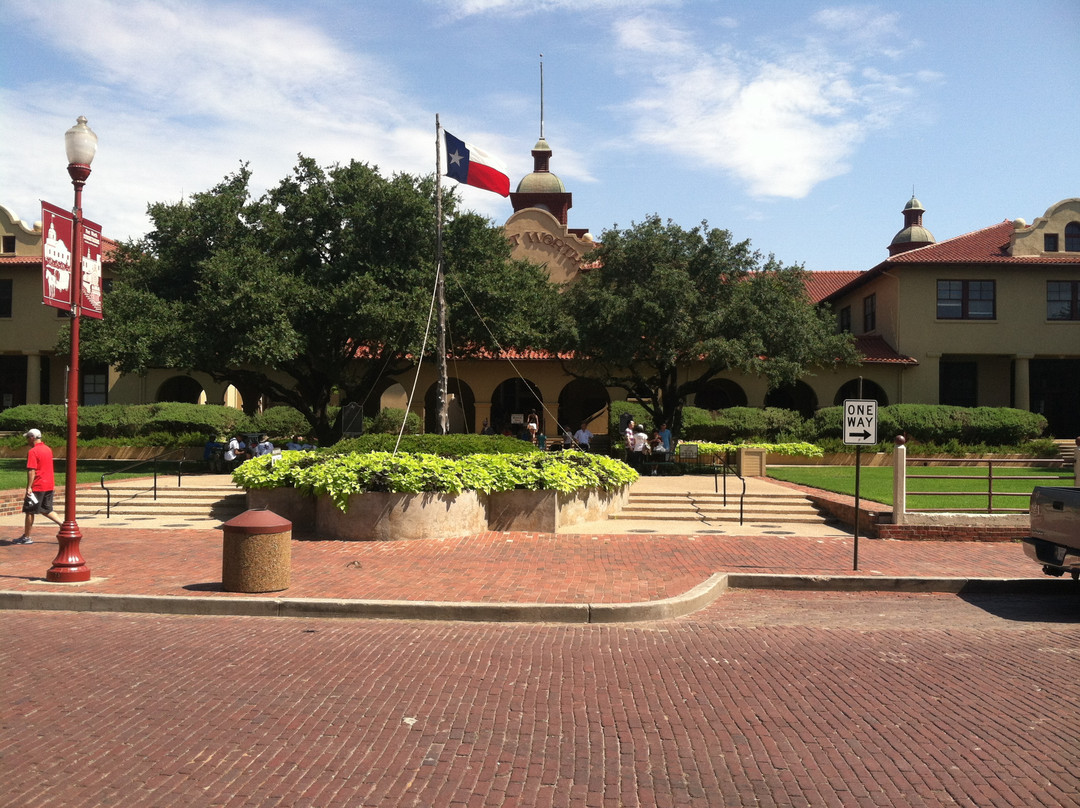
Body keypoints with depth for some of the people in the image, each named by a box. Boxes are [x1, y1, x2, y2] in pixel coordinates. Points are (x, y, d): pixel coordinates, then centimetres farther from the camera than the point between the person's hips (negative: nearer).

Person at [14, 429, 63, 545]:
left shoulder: (33, 452, -14)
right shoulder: (48, 449, 13)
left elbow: (31, 471, -19)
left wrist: (29, 487, -19)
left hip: (38, 486, -8)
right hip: (49, 485, 8)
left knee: (29, 511, 4)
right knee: (46, 510, 17)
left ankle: (26, 537, 10)